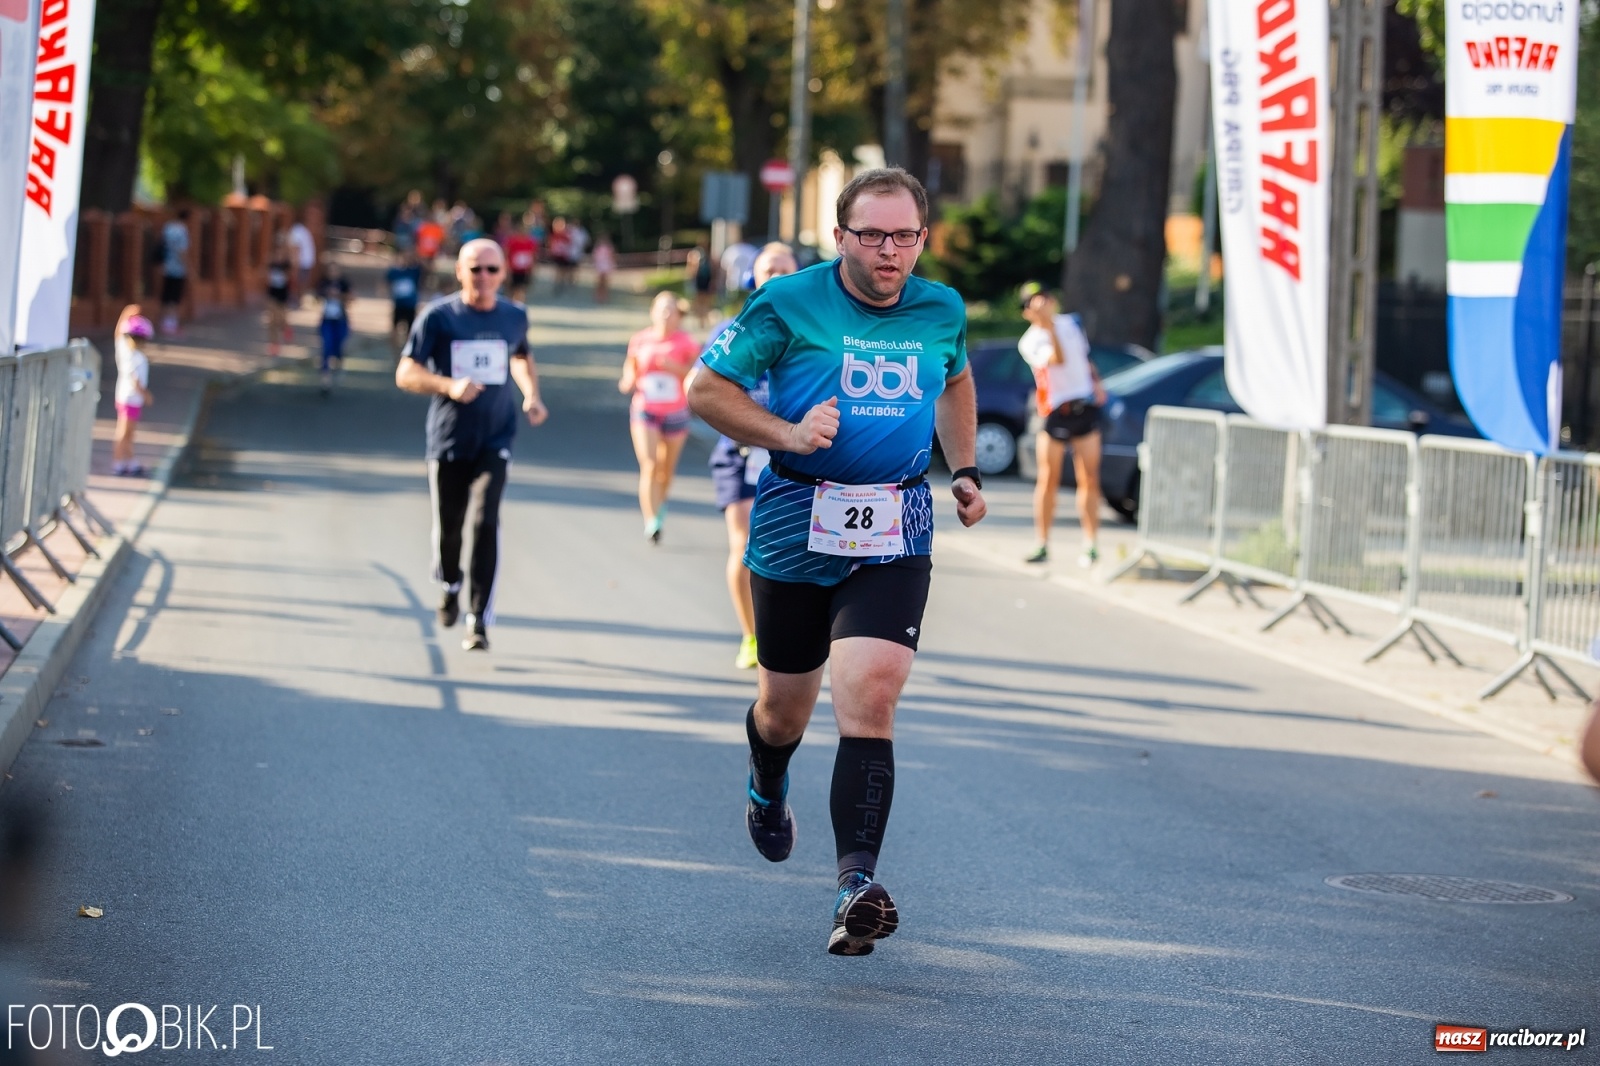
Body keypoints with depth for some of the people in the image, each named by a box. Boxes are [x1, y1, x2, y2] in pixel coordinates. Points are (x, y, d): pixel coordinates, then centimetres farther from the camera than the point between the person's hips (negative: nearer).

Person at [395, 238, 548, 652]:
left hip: (495, 439, 1)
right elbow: (405, 373, -9)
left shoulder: (514, 317, 4)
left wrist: (532, 395, 7)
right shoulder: (438, 317, -6)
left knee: (485, 521, -15)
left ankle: (479, 620, -12)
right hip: (448, 441, -1)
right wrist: (449, 386, -26)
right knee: (448, 527, 7)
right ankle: (449, 584, 41)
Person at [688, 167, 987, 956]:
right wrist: (787, 434, -15)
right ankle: (767, 788, 51)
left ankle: (857, 883, -24)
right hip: (795, 526, -1)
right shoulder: (789, 303, -6)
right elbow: (707, 389, -2)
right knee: (786, 704, 13)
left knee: (870, 693, -18)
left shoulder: (942, 311, 6)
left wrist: (964, 470, 18)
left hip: (895, 535, 1)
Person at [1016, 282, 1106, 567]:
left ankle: (1091, 544, 2)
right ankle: (1043, 545, 4)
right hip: (1055, 413, -4)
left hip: (1086, 407, 4)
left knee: (1089, 480, 1)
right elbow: (1057, 359, -28)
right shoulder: (1030, 342, -9)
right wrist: (1050, 327, -38)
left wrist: (1097, 382, 8)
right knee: (1048, 480, -2)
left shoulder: (1072, 323, 8)